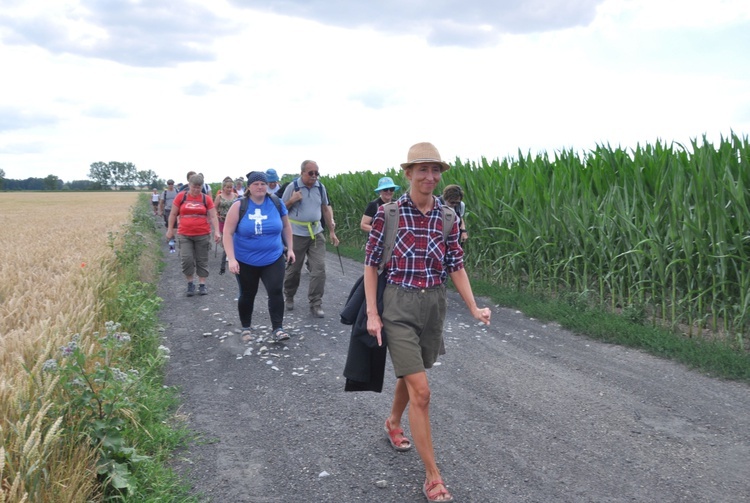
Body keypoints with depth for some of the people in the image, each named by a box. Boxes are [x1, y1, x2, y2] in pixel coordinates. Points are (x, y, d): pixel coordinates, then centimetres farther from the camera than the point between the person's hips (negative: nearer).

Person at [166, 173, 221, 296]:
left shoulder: (206, 199, -1)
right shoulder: (181, 196, 0)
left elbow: (213, 216, -2)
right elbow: (173, 214, 7)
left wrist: (217, 232, -12)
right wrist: (170, 230, 6)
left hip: (203, 235, 0)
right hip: (184, 235, 0)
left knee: (202, 260, 7)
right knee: (187, 259, -7)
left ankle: (202, 285, 16)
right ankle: (190, 284, 10)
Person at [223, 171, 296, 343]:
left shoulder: (277, 204, -5)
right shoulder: (239, 206, -12)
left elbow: (286, 226, 10)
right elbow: (228, 233, -12)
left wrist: (290, 248, 9)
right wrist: (231, 259, -19)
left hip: (273, 259, 1)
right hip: (246, 261, -1)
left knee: (276, 291, -11)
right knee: (247, 294, 12)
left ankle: (277, 328, -3)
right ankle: (246, 328, 29)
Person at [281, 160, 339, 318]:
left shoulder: (320, 187, 4)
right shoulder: (292, 186, -6)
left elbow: (325, 209, 13)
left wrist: (332, 231, 12)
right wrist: (292, 201, -20)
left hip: (316, 233, 3)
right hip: (296, 234, -3)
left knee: (319, 268, -5)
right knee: (293, 269, 8)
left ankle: (315, 304, 3)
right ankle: (289, 297, 32)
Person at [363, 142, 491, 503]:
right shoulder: (388, 213, -10)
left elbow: (456, 266, 5)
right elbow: (371, 263, -5)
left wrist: (473, 308, -5)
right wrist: (372, 313, -9)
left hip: (434, 304, 4)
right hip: (398, 304, -4)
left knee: (411, 374, 23)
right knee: (420, 391, -8)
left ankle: (393, 422, 53)